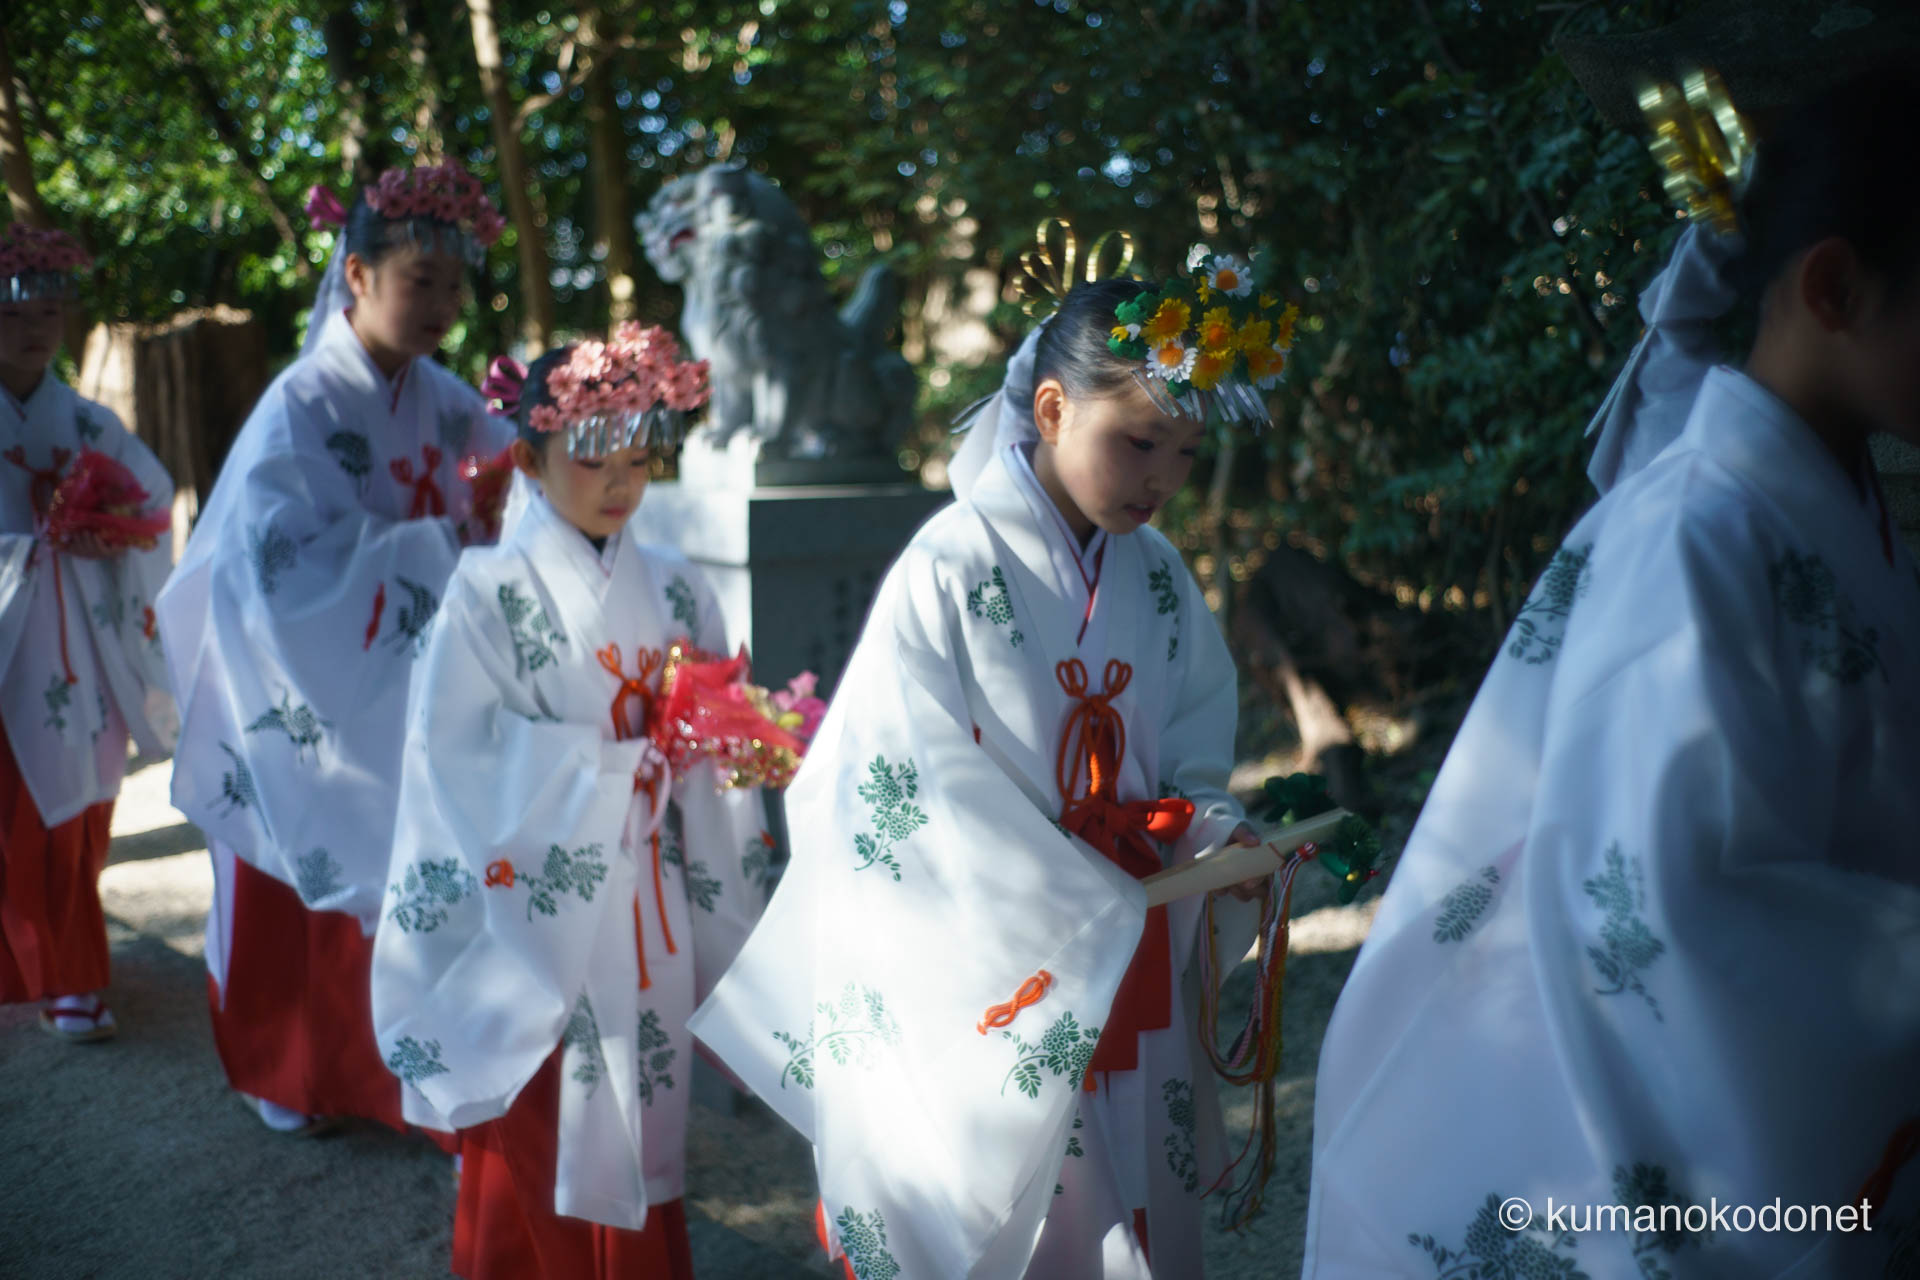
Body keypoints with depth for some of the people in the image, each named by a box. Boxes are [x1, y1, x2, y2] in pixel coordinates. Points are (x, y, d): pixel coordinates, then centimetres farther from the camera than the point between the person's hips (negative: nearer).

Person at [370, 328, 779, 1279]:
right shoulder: (490, 591, -7)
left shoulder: (672, 589, 6)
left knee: (639, 1132, 11)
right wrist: (627, 757, -18)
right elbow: (466, 751, -15)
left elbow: (715, 740, 7)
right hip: (536, 920, -3)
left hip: (647, 916, 4)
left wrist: (747, 753, -16)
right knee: (539, 1144, 4)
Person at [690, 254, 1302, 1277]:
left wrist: (1211, 831, -11)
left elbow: (1194, 751, 11)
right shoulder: (953, 568, -16)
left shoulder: (1158, 576, 3)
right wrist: (1101, 917, -18)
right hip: (993, 979, -5)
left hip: (1134, 977, 6)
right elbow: (934, 792, -17)